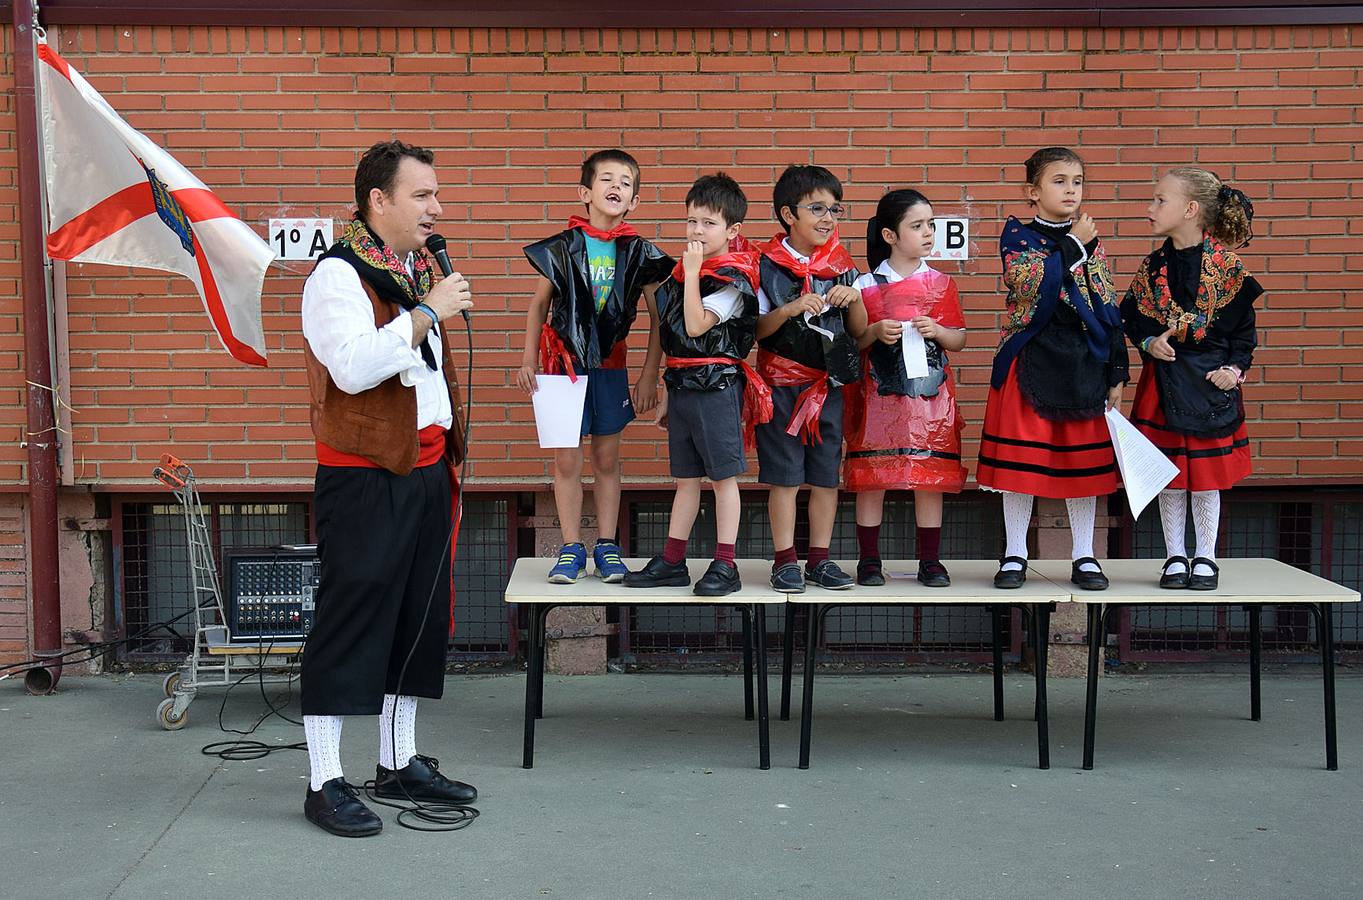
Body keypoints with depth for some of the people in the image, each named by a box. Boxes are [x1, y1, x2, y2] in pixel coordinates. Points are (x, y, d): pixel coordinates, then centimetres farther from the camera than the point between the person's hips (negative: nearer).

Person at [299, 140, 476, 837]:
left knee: (419, 619, 13)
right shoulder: (338, 273, -11)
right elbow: (352, 367, -26)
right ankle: (325, 784, 3)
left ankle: (399, 764, 25)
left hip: (424, 471, 9)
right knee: (350, 623, -4)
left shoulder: (418, 271, 16)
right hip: (363, 475, -9)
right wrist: (426, 313, -22)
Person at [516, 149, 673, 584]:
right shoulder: (562, 248, -3)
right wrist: (528, 361, 3)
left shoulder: (638, 254, -2)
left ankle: (607, 546, 16)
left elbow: (658, 316, 3)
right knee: (567, 459, 0)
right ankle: (571, 548, 10)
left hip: (610, 364, 1)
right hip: (565, 362, -1)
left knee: (607, 457, 6)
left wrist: (649, 376, 0)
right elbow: (539, 305, 7)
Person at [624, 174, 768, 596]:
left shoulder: (733, 278, -10)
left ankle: (725, 566, 4)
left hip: (717, 386, -8)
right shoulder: (684, 271, 13)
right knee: (686, 477, 13)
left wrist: (692, 273, -19)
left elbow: (696, 326, -22)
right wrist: (666, 394, 18)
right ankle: (672, 562, 18)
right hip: (682, 384, 8)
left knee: (723, 475, -1)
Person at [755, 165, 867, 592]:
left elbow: (859, 330, 9)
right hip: (781, 384, -3)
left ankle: (820, 558, 15)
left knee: (826, 476, 6)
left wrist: (854, 300, -9)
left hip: (828, 384, 3)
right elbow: (755, 330, -7)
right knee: (784, 476, -1)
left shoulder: (841, 264, 7)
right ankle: (785, 560, 7)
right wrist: (790, 309, -22)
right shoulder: (768, 265, -4)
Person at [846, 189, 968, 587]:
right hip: (879, 393, -1)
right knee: (871, 476, 0)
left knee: (931, 475, 3)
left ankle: (930, 560, 12)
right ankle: (869, 559, 11)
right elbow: (851, 341, 4)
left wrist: (938, 331, -10)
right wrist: (875, 332, -14)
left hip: (930, 394, 2)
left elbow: (959, 340, 9)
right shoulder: (867, 286, 1)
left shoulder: (941, 284, 7)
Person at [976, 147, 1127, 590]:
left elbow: (1108, 309, 9)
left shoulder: (1091, 243, 10)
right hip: (1030, 360, -3)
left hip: (1084, 361, 3)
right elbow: (1030, 281, -18)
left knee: (1084, 459, 6)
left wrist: (1115, 373, 4)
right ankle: (1015, 554, 12)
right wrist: (1074, 245, -11)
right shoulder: (1017, 235, 1)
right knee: (1020, 456, 1)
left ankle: (1084, 555, 16)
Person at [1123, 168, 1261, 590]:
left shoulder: (1226, 265, -6)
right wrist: (1149, 343, -9)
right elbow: (1131, 316, 8)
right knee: (1167, 475, 6)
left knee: (1207, 474, 5)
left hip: (1211, 381, -2)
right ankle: (1175, 556, 19)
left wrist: (1235, 367, -11)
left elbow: (1244, 324, -2)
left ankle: (1206, 557, 19)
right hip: (1162, 381, 3)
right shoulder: (1153, 267, 2)